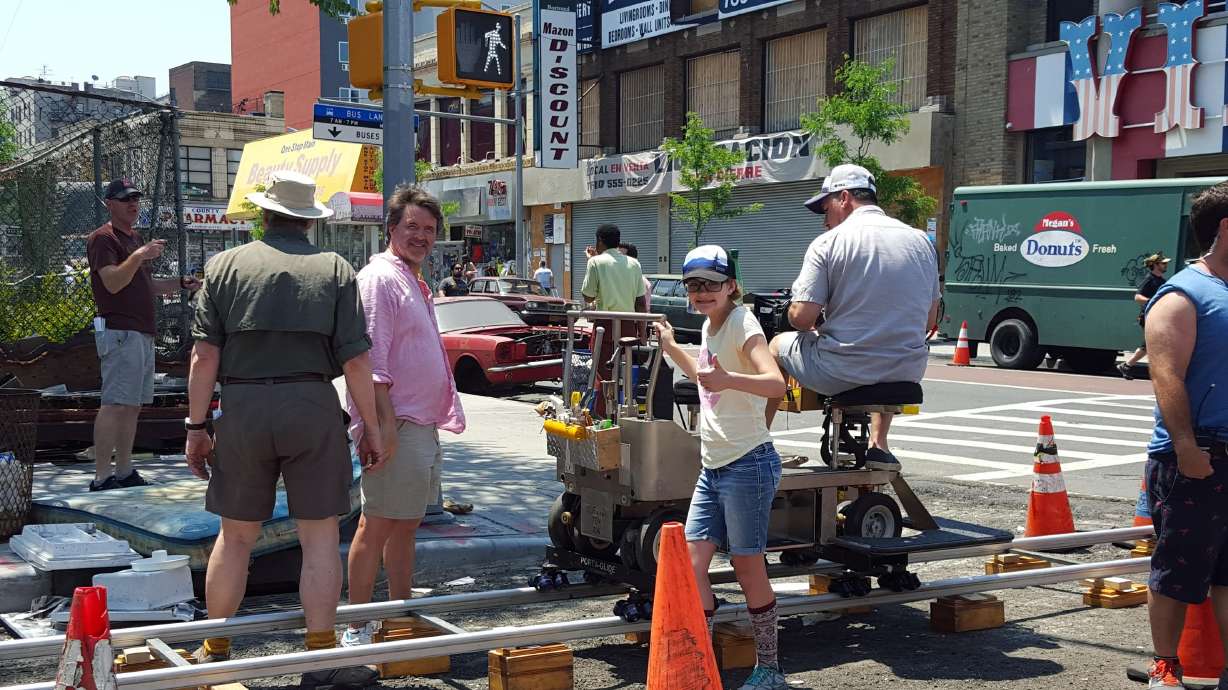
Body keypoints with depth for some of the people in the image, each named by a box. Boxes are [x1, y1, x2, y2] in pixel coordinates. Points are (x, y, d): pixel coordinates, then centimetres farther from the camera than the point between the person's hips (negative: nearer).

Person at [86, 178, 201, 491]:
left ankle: (124, 472, 14)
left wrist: (182, 283, 18)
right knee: (115, 404, -14)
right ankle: (101, 478, -15)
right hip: (119, 332, -10)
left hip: (143, 333, 10)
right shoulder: (102, 238, -6)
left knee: (133, 406, 9)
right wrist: (139, 256, -29)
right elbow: (113, 283, -19)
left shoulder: (136, 239, 23)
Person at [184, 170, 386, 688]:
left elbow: (205, 355, 0)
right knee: (319, 536, 5)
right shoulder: (335, 269, 5)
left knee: (236, 536, 13)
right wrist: (370, 427, 3)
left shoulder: (227, 265, 7)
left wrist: (196, 425, 5)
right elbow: (355, 359, -3)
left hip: (243, 409, 2)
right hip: (313, 407, -1)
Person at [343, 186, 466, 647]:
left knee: (406, 525, 15)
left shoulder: (414, 284, 20)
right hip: (397, 424, -10)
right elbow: (372, 357, -18)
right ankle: (357, 628, 0)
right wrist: (385, 420, -24)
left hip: (423, 425, 10)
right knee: (377, 525, -6)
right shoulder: (380, 278, -11)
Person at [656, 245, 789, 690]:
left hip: (747, 465, -8)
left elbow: (776, 384, -30)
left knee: (748, 568, 1)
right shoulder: (710, 326, 12)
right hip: (712, 466, 8)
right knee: (692, 564, 4)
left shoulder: (742, 323, -13)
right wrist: (671, 348, 30)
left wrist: (729, 379, -46)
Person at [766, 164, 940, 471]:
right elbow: (929, 321, 13)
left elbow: (801, 317, -12)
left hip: (841, 374, -4)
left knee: (778, 345, 25)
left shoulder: (828, 242, -8)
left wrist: (818, 324, 11)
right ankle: (878, 445, 32)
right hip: (906, 374, 5)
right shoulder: (921, 241, 7)